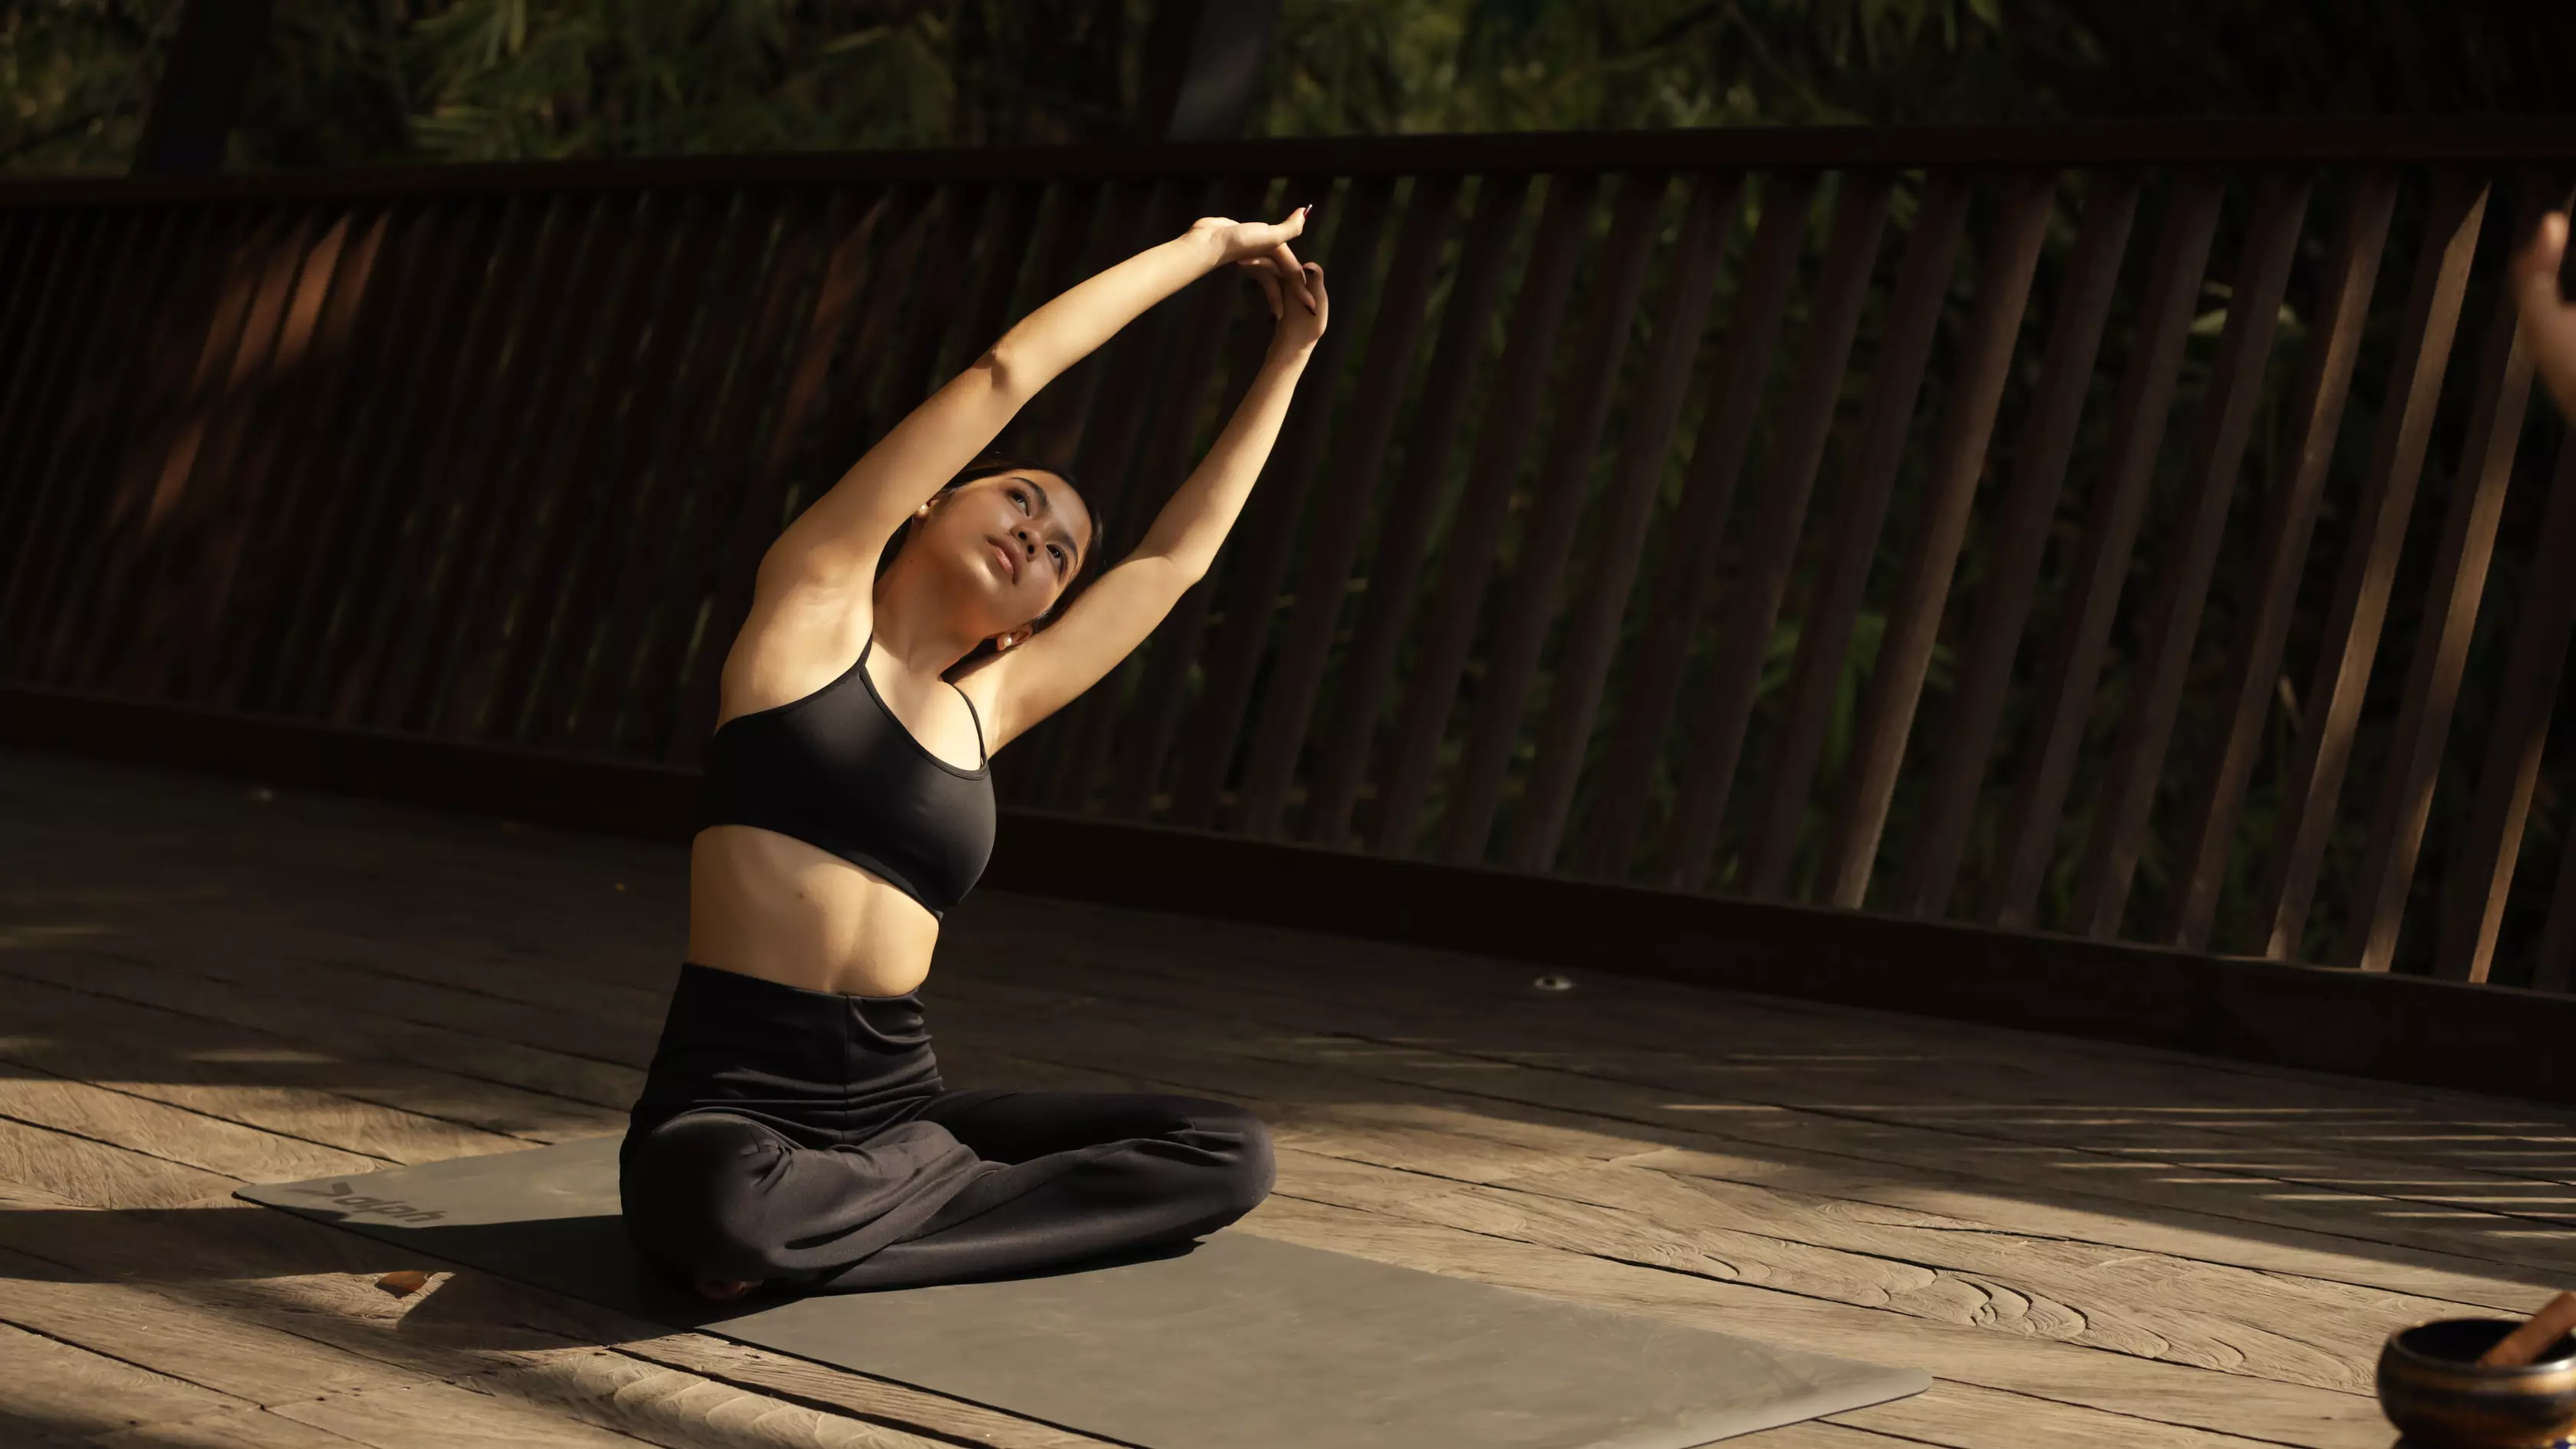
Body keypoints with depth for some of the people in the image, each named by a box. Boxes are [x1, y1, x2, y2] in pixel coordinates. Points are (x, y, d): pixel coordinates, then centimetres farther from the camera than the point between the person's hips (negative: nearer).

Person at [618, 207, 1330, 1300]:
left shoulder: (987, 707, 15)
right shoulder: (812, 604, 2)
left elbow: (1178, 554, 25)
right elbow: (1004, 374, -1)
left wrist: (1290, 355, 29)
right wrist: (1205, 245, 7)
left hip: (898, 1112, 6)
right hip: (732, 1112, -6)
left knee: (1229, 1155, -9)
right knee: (729, 1208, -41)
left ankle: (812, 1245, -9)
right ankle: (962, 1185, -8)